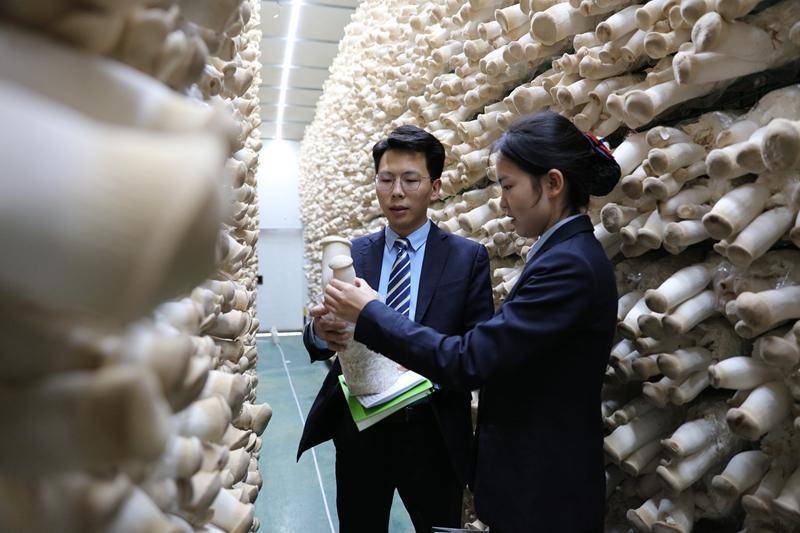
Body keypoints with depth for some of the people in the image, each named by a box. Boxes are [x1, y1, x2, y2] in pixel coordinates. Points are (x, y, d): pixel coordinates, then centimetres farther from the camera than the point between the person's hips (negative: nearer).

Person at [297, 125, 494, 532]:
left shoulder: (468, 257, -5)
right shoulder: (352, 254, 1)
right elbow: (319, 341, -1)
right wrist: (321, 333, -24)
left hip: (433, 433, -1)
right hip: (359, 428, 2)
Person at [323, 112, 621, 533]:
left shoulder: (569, 265, -25)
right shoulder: (564, 252, 5)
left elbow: (468, 360, -27)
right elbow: (497, 353, 9)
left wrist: (370, 313, -19)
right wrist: (431, 360, 5)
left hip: (545, 494, -8)